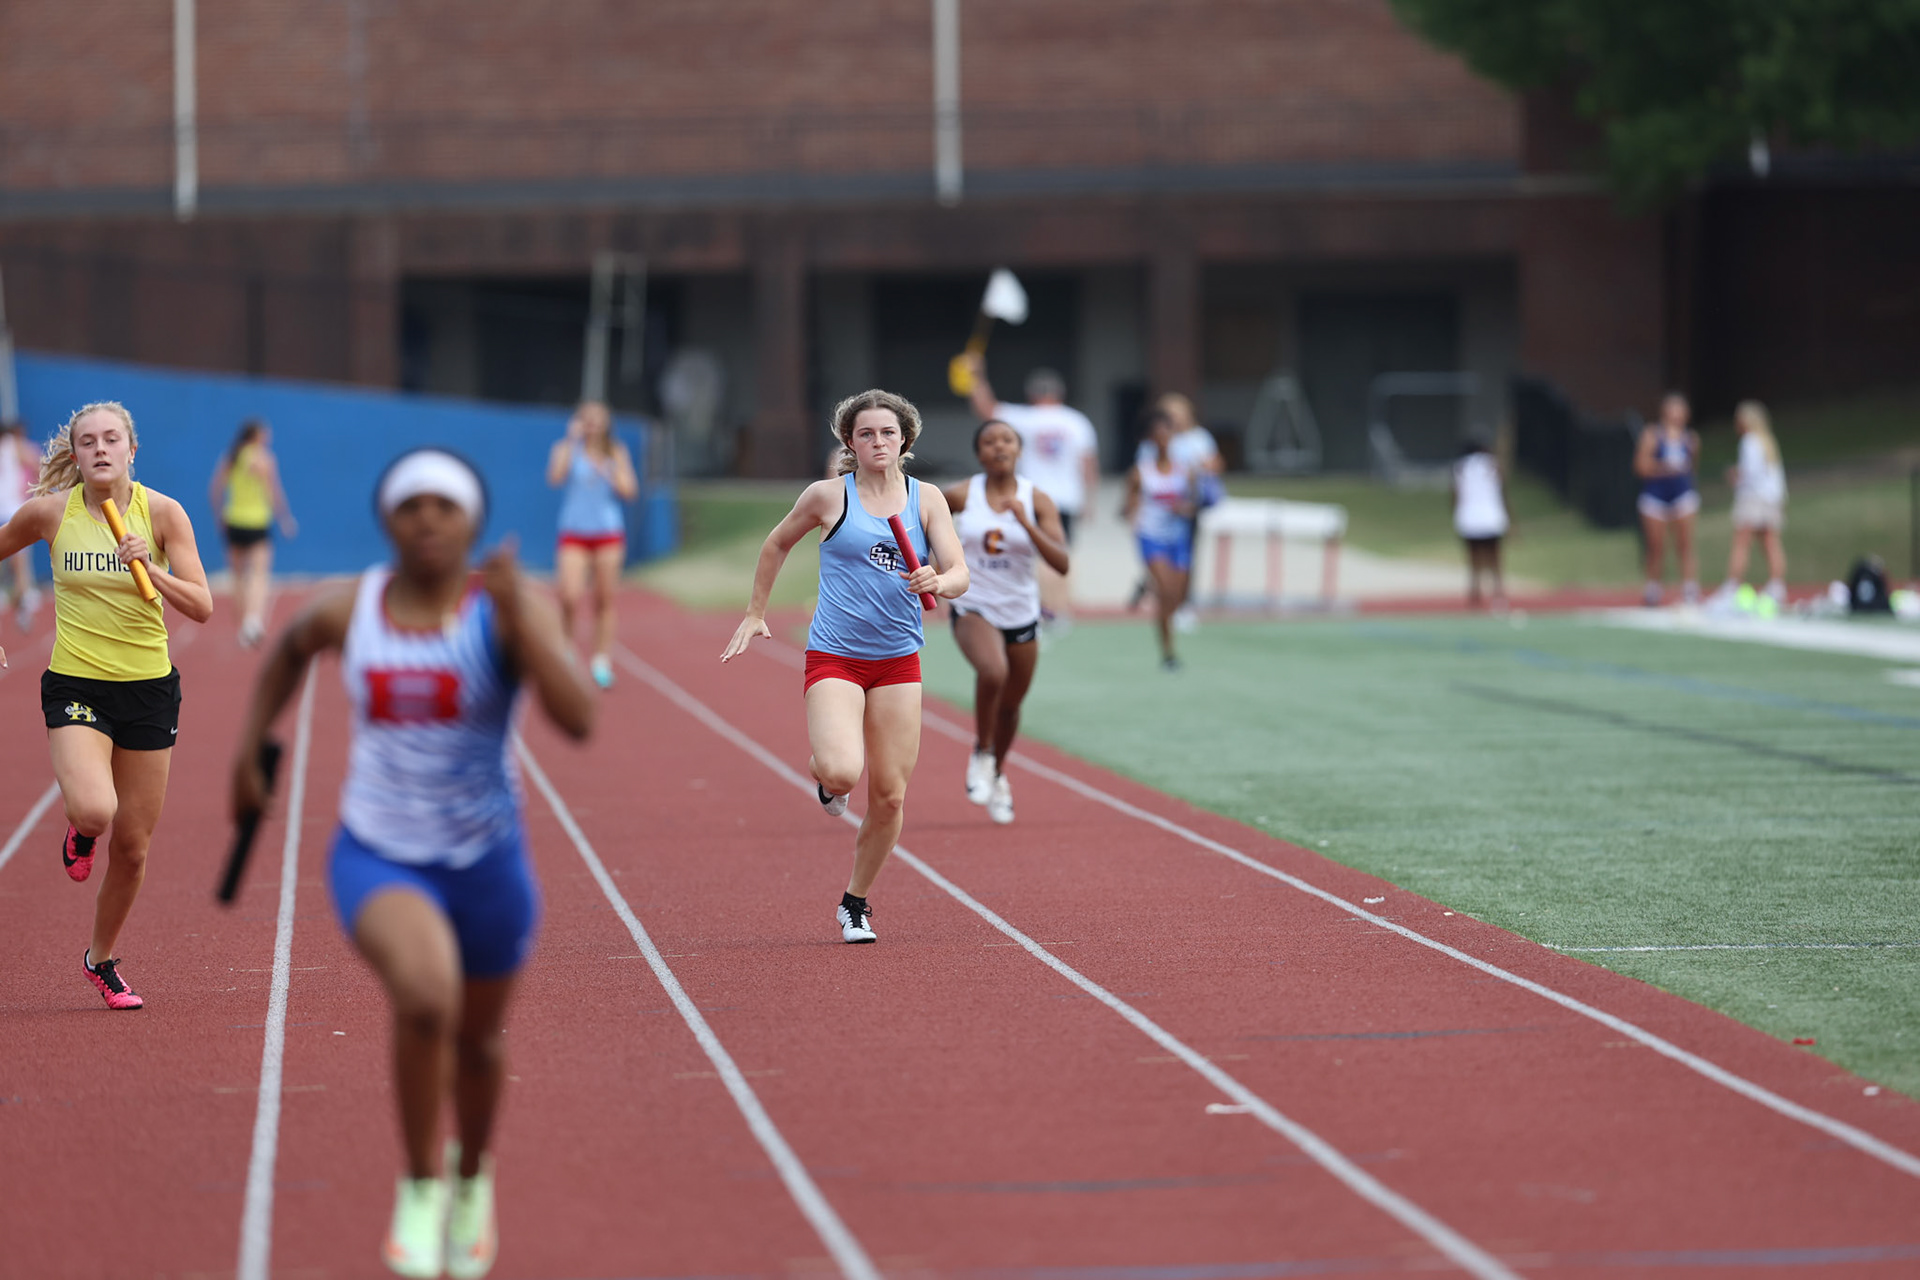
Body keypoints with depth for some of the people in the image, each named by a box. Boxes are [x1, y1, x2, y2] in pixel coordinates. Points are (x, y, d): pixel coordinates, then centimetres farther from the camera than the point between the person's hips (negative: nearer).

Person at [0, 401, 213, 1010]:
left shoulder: (162, 512, -5)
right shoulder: (49, 512, -5)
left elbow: (202, 607, -9)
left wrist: (152, 571, -25)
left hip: (149, 686, 2)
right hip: (76, 684, -2)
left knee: (133, 846, 7)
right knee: (94, 810, -27)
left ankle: (102, 958, 31)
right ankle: (79, 833, 12)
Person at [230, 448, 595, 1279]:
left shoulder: (511, 611, -14)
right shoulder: (348, 611, -7)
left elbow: (579, 719, -28)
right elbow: (290, 647, 18)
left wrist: (517, 610, -36)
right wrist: (247, 753, 17)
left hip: (487, 862, 1)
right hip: (377, 859, -1)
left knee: (478, 1039, 21)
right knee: (428, 999, -30)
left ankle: (473, 1175, 55)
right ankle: (420, 1185, -8)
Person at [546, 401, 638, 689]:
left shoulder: (617, 454, 8)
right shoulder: (566, 449, 2)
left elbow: (629, 491, 2)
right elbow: (555, 477, -16)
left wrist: (605, 471, -11)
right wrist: (572, 440, -15)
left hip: (609, 533, 2)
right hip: (574, 535, -2)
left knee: (605, 600, 2)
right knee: (570, 597, -15)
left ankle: (602, 663, 9)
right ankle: (566, 645, 11)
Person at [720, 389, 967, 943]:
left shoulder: (927, 498, 4)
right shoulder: (829, 496, -1)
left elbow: (959, 575, -2)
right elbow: (777, 545, 15)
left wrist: (938, 582, -24)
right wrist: (755, 613, 15)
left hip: (898, 660, 3)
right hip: (834, 657, -3)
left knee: (889, 796, 1)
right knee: (841, 772, -25)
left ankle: (855, 901, 22)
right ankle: (822, 773, 14)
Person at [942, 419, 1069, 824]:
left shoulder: (1037, 501, -7)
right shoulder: (960, 496, -8)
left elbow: (1061, 563, -16)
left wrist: (1025, 522, -26)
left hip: (1021, 613, 3)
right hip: (973, 608, -2)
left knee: (1010, 705, 16)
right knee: (993, 672, -33)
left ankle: (997, 774, 46)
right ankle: (981, 753, -8)